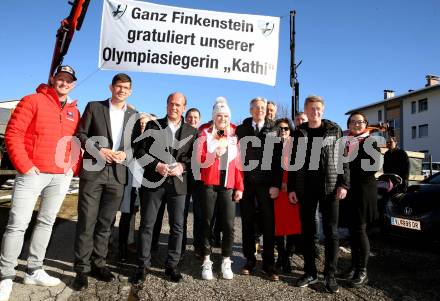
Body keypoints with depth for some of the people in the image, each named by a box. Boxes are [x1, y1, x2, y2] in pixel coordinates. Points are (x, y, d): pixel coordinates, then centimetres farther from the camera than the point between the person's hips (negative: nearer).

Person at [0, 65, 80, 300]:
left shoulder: (74, 112, 13)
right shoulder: (32, 101, -2)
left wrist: (74, 167, 3)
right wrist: (24, 165, -13)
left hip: (61, 176, 5)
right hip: (33, 173, -5)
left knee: (46, 222, 12)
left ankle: (34, 271, 24)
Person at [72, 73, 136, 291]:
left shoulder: (134, 115, 13)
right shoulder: (94, 107, 7)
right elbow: (80, 134, 2)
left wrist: (125, 153, -7)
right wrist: (97, 150, -12)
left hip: (117, 174, 2)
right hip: (93, 171, -2)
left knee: (105, 223, 9)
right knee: (86, 222, 0)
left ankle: (98, 264, 22)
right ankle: (81, 269, 11)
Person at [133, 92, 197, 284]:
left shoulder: (191, 131, 7)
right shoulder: (152, 125, 6)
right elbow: (140, 150, 0)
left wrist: (182, 166, -14)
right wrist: (156, 165, -13)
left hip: (178, 183, 1)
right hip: (153, 181, 0)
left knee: (177, 226, 7)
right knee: (147, 225, 6)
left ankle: (172, 265, 22)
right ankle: (143, 265, 19)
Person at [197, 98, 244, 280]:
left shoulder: (234, 135, 9)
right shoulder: (205, 133, 3)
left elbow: (238, 162, 8)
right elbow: (200, 160, -3)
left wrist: (239, 187, 2)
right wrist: (215, 154, -22)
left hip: (228, 185, 1)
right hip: (209, 184, -1)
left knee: (228, 224, -3)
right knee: (207, 222, 5)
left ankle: (226, 262, 12)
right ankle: (206, 262, 16)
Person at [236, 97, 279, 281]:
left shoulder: (274, 130, 6)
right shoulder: (242, 129, 9)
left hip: (265, 182, -1)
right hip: (246, 181, 1)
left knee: (268, 222, 3)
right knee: (247, 221, 8)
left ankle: (268, 263, 16)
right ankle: (249, 260, 22)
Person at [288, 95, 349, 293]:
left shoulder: (334, 130, 2)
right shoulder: (299, 133, 7)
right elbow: (293, 162, 7)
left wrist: (343, 184, -8)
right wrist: (291, 188, 2)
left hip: (330, 187, -2)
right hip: (305, 188, 2)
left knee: (331, 231, 4)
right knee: (307, 231, 8)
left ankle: (330, 275, 15)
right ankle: (310, 272, 20)